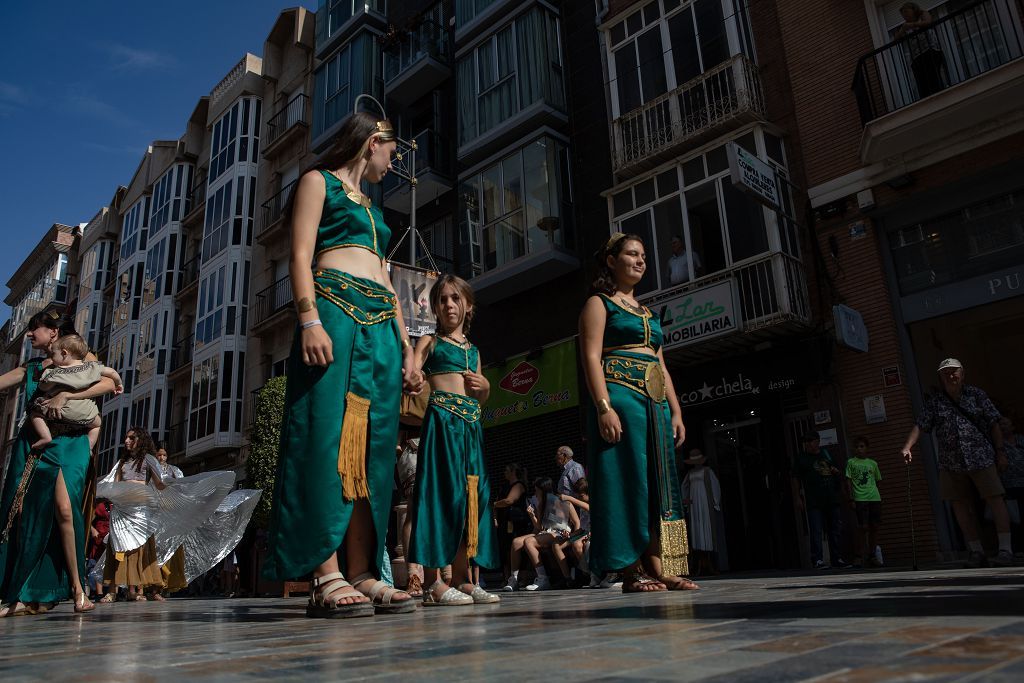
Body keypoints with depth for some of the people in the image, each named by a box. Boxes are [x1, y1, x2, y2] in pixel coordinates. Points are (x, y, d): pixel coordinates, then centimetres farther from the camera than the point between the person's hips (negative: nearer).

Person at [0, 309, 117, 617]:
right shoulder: (31, 368, 19)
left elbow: (109, 384, -12)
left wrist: (64, 395, -18)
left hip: (68, 444, -4)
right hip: (32, 444, 5)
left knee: (63, 509, -18)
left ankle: (76, 585, -9)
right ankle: (26, 596, -2)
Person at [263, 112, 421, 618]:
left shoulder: (371, 209, 31)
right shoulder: (319, 181, 11)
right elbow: (301, 257, -3)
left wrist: (406, 348, 17)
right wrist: (310, 319, -19)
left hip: (381, 328, 7)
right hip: (335, 313, -7)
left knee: (372, 448, -2)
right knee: (329, 438, -15)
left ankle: (363, 574, -2)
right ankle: (326, 575, -16)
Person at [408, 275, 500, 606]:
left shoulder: (473, 350, 23)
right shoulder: (430, 342, 8)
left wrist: (485, 386, 8)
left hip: (471, 425, 6)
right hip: (442, 421, -6)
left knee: (472, 495, 5)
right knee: (442, 492, -11)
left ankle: (462, 579, 12)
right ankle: (432, 582, -8)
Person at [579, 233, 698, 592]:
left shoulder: (648, 313, 25)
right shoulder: (599, 304, 3)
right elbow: (591, 357, -8)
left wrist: (676, 412, 14)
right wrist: (604, 407, -20)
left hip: (656, 404, 8)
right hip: (620, 398, -8)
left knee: (657, 483, 3)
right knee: (627, 481, -8)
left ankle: (659, 568, 7)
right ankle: (633, 571, -3)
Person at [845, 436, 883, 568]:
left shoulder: (873, 463, 14)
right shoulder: (851, 462, 5)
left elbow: (877, 481, 20)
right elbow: (849, 481, 2)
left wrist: (875, 493, 7)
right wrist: (851, 499, -4)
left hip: (875, 498, 3)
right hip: (860, 499, -3)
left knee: (875, 527, 2)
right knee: (864, 527, -7)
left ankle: (872, 555, 12)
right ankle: (865, 557, -5)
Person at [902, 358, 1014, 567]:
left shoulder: (976, 394, 6)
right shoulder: (934, 401, 8)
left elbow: (994, 424, 6)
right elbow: (920, 425, 1)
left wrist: (1000, 451, 0)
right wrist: (907, 446, -14)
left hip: (980, 457, -2)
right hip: (950, 463, 2)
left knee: (995, 499, -6)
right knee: (960, 505, 3)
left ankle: (1006, 549, -2)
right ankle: (976, 550, 12)